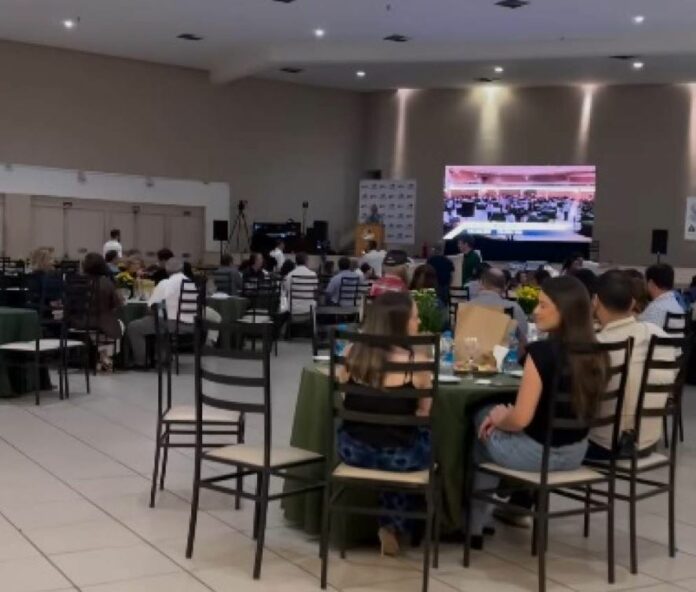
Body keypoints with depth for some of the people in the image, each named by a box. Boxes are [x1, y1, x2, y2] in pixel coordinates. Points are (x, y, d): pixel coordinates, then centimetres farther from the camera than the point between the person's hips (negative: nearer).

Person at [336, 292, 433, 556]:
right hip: (398, 455, -4)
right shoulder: (416, 361, -15)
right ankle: (393, 525, 30)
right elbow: (425, 413, -4)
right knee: (429, 436, 27)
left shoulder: (352, 353, -3)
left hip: (352, 449, 4)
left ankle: (390, 524, 38)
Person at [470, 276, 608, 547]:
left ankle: (474, 525, 30)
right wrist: (505, 415, 10)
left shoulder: (541, 351, -23)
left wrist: (497, 418, -1)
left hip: (538, 452, -7)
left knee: (482, 418, 22)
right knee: (495, 413, 28)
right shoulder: (595, 354, -1)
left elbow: (521, 419, -24)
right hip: (575, 453, 7)